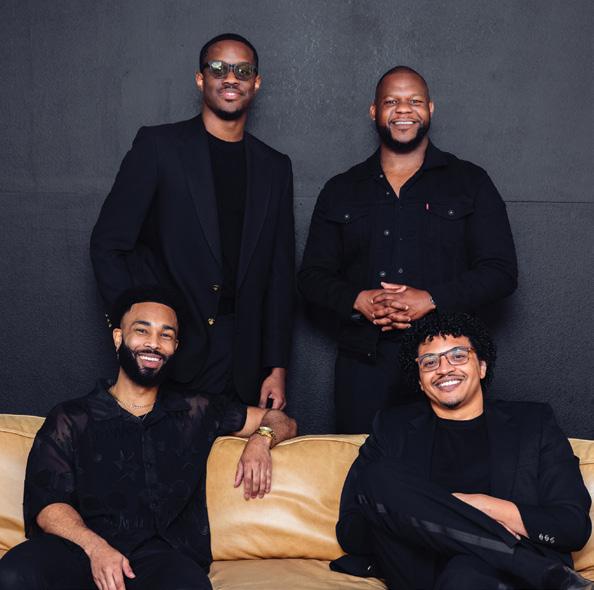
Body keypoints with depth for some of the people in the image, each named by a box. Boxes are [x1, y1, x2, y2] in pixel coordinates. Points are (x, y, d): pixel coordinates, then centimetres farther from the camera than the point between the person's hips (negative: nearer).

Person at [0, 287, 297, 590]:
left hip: (164, 552, -1)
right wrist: (94, 546, -16)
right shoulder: (70, 419, 16)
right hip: (81, 549, 1)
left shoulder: (196, 413, 23)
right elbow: (46, 502, 4)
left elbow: (281, 420, 32)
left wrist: (260, 439, 7)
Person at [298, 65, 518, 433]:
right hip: (363, 365, 2)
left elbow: (501, 272, 0)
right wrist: (358, 301, -10)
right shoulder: (341, 191, 12)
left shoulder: (471, 183, 7)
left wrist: (431, 300, -14)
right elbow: (312, 276, 11)